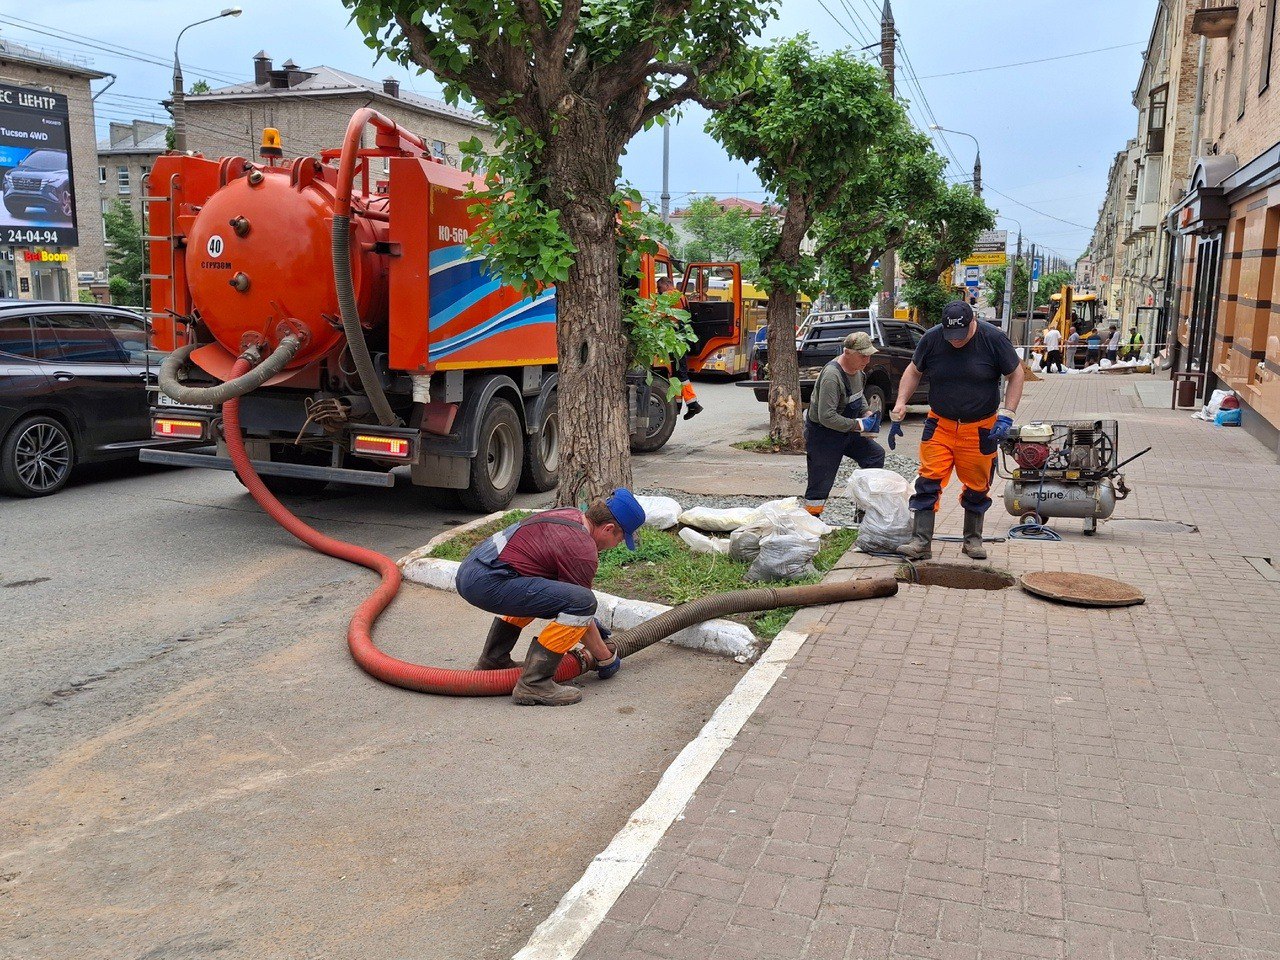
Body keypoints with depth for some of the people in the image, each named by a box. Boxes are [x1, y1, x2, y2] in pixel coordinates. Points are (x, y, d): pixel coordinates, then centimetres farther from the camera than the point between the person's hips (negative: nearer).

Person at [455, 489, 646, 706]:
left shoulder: (571, 515, 18)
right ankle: (533, 684, -10)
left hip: (468, 569, 11)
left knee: (534, 591, 36)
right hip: (487, 582, -10)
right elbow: (579, 606, -1)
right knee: (581, 602, -16)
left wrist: (590, 621, 41)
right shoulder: (583, 551, -10)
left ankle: (492, 663, 32)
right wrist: (607, 658, 13)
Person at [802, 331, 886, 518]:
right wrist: (858, 425, -25)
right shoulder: (832, 375, -29)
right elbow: (826, 417, -34)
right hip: (822, 434, -9)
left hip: (847, 431, 9)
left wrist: (867, 415, 3)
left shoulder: (857, 369, 1)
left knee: (875, 454, 12)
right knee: (820, 485, -6)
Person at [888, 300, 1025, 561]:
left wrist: (1007, 415, -10)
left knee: (977, 487, 8)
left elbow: (1017, 374, -2)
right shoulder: (931, 338, -5)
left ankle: (973, 540, 25)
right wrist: (901, 402, -3)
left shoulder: (993, 339, -10)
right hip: (940, 425, 1)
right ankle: (921, 542, -5)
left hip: (980, 429, -1)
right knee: (928, 481, -8)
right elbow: (914, 371, 10)